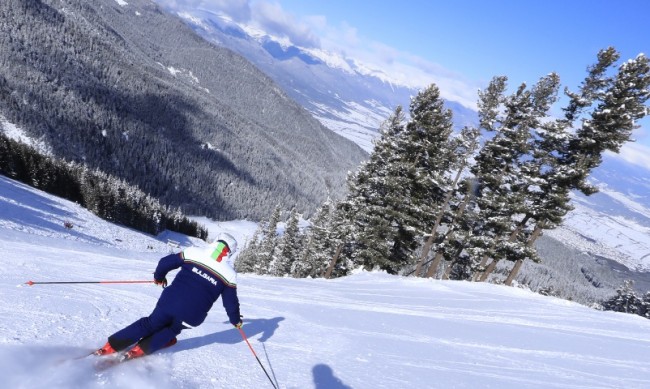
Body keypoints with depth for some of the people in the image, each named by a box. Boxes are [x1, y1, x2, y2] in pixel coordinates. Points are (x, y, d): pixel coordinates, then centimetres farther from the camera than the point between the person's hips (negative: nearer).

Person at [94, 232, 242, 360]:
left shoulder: (193, 253, 0)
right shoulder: (229, 275, -3)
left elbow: (165, 262, 7)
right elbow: (230, 302, 5)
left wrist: (159, 277, 27)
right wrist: (236, 320, 22)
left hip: (169, 302, 1)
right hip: (191, 318, -1)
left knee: (149, 324, 24)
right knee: (171, 330, 28)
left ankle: (109, 348, 23)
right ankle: (139, 350, 16)